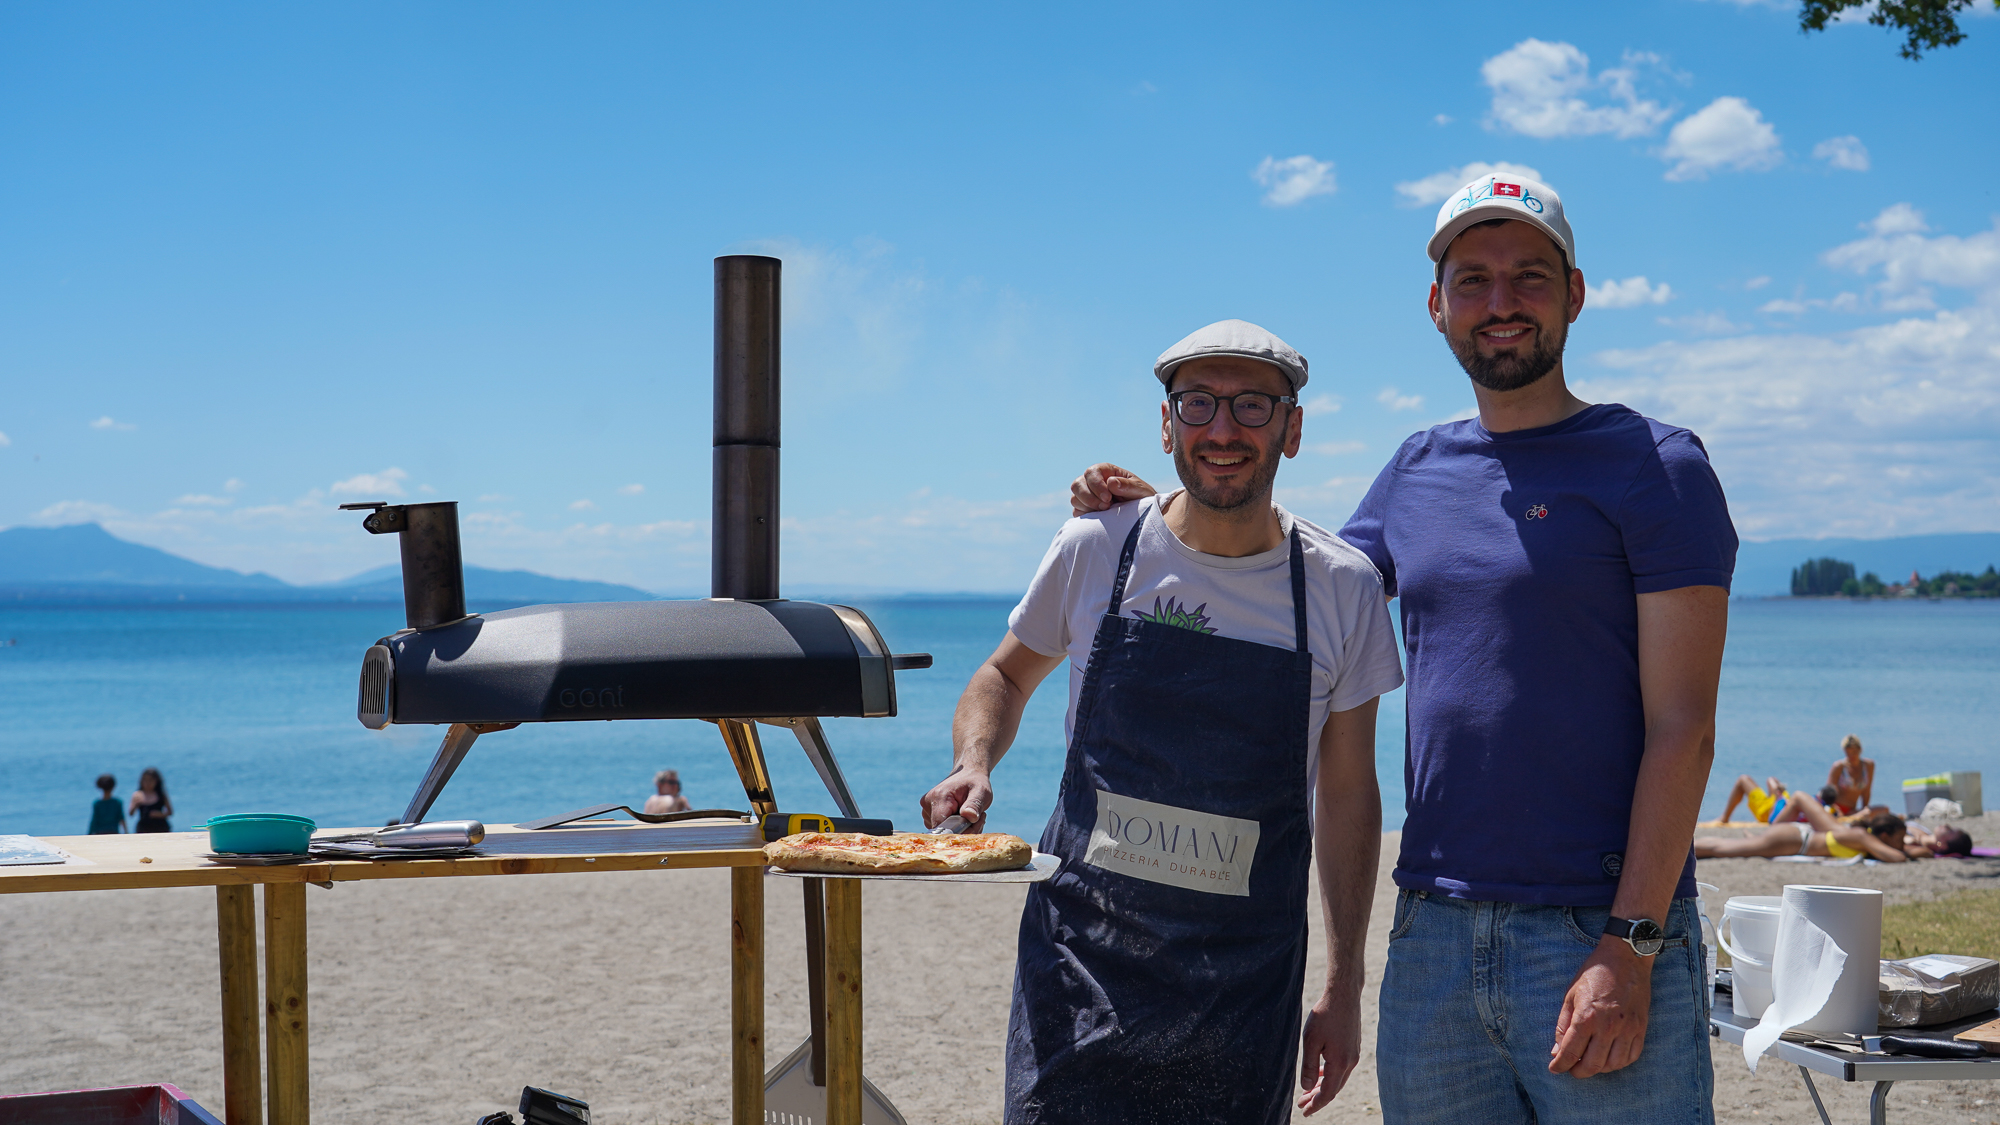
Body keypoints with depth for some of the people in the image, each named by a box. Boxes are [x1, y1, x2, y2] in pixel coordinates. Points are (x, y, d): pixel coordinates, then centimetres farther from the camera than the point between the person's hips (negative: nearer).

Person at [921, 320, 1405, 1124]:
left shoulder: (1343, 589, -2)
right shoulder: (1096, 549, -2)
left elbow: (1347, 793, 4)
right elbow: (1007, 675, 15)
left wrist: (1344, 987, 3)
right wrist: (975, 764, -7)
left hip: (1247, 981, 0)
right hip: (1080, 952, 0)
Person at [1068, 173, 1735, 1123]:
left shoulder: (1654, 466, -3)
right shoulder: (1418, 471, 13)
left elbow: (1681, 726, -9)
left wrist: (1630, 947, -16)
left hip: (1600, 938, -5)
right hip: (1432, 937, 5)